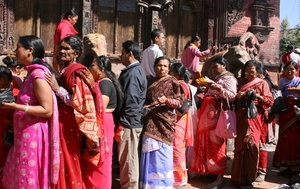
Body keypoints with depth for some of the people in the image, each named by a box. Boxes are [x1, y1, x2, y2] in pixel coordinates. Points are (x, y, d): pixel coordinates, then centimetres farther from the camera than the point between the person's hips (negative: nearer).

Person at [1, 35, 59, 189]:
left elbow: (47, 110, -21)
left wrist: (16, 106, -24)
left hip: (33, 134, -10)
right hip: (25, 133, 10)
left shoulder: (39, 74, -19)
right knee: (17, 176, 18)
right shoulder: (32, 73, 11)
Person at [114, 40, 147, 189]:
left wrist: (121, 126, -20)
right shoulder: (137, 70, 15)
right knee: (129, 160, 19)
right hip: (133, 122, 10)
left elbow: (131, 102, -23)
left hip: (129, 123, -10)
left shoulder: (132, 73, -17)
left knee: (127, 161, 0)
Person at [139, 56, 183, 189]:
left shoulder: (173, 82, 0)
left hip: (164, 122, -4)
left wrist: (167, 100, -21)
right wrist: (145, 108, 0)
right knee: (150, 152, 5)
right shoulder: (150, 80, 13)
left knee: (162, 153, -3)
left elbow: (180, 102, -5)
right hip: (150, 122, 4)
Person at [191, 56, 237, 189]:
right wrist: (208, 88, 13)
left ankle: (220, 178, -7)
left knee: (216, 143, -9)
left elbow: (232, 96, -16)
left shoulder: (228, 78, -4)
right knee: (208, 142, 10)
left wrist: (219, 88, -24)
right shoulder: (217, 78, 23)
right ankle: (209, 170, 19)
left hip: (217, 113, -9)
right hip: (208, 113, 9)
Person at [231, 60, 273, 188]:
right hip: (241, 117, 3)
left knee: (250, 144, -7)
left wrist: (257, 96, -16)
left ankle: (248, 178, 4)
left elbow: (270, 101, -2)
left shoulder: (262, 83, 5)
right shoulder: (241, 82, 14)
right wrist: (237, 96, -6)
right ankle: (239, 176, 14)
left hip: (254, 118, -3)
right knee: (240, 144, 3)